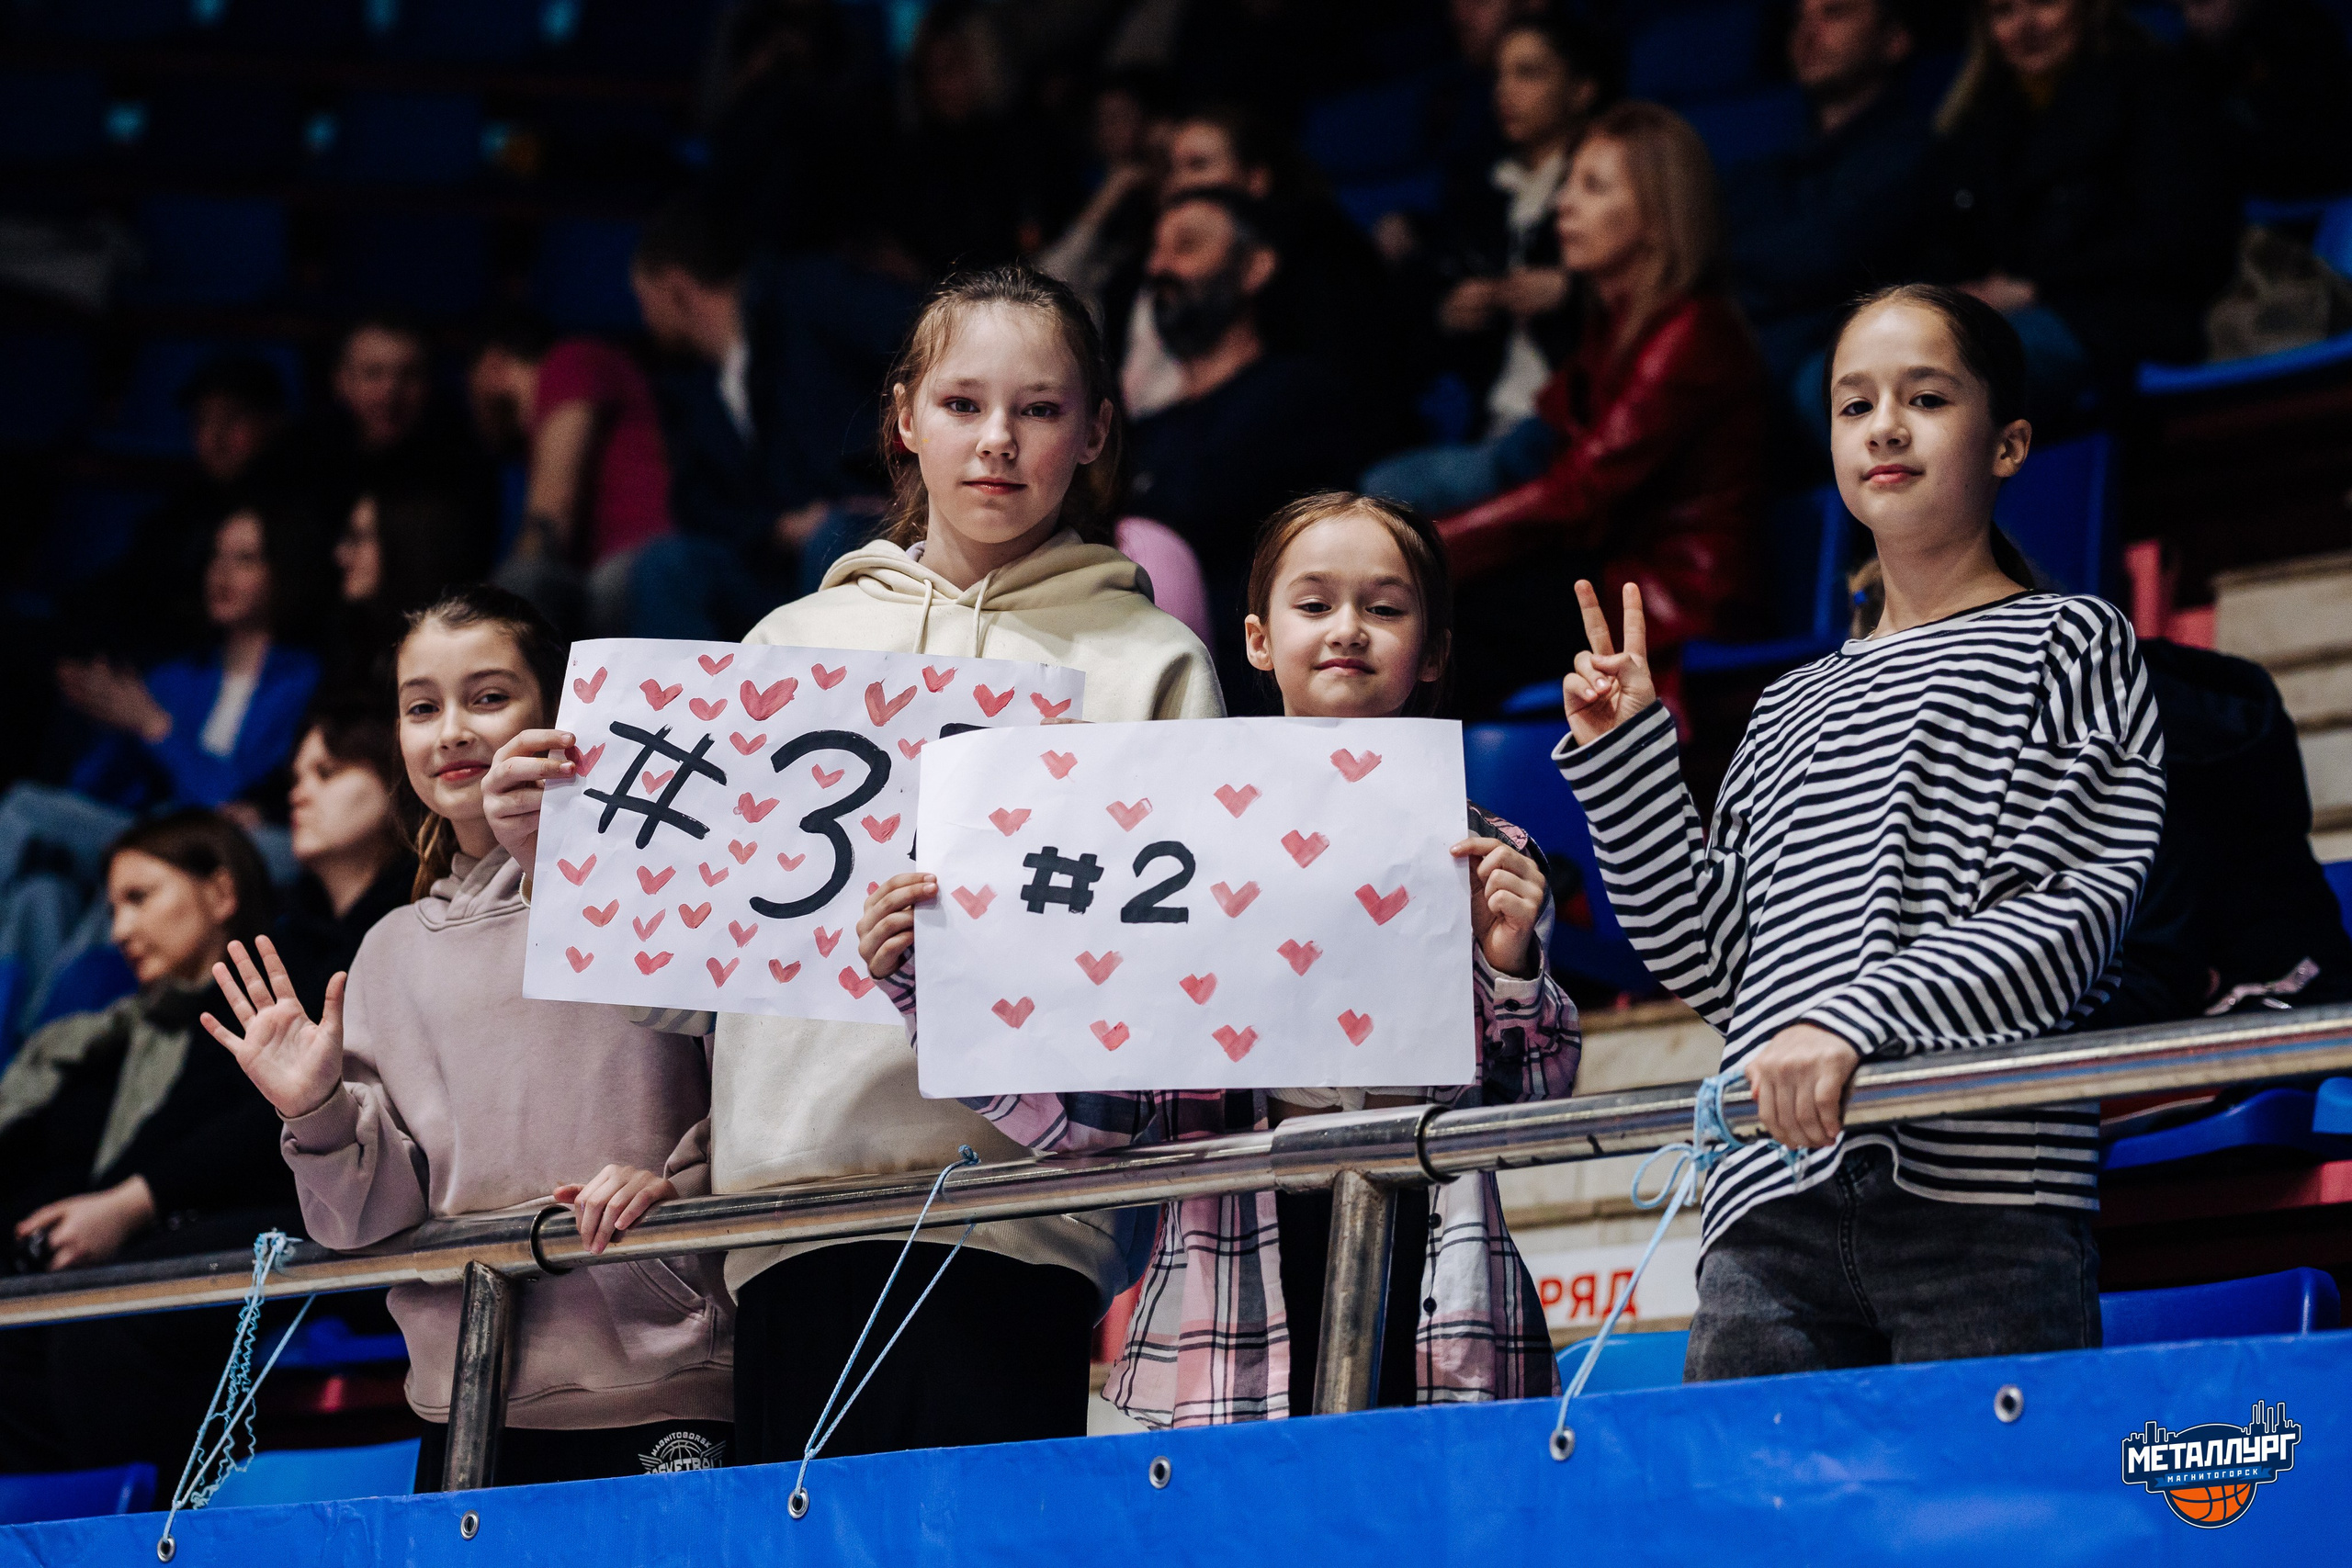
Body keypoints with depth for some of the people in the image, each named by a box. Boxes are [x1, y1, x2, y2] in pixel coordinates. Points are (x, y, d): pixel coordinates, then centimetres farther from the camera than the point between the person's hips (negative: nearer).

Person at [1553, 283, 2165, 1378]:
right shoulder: (1790, 712, 26)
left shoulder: (2068, 646, 10)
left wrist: (1855, 1021, -19)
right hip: (1771, 1213, 5)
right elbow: (1716, 965, 19)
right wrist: (1621, 761, 12)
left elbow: (2070, 914, -5)